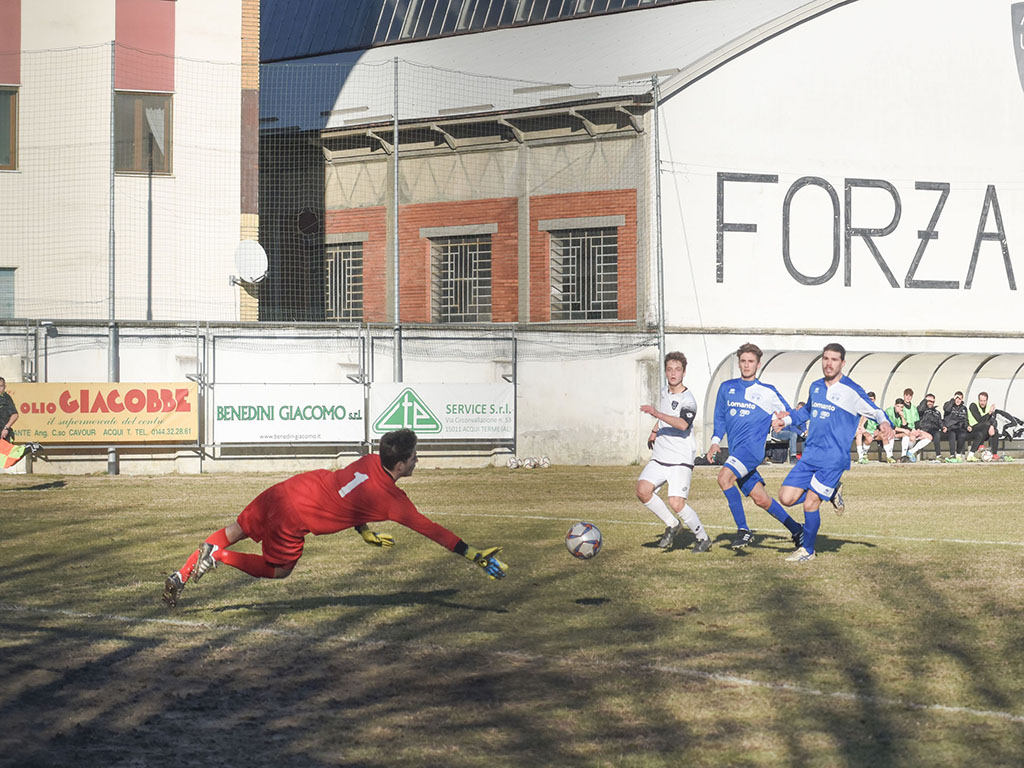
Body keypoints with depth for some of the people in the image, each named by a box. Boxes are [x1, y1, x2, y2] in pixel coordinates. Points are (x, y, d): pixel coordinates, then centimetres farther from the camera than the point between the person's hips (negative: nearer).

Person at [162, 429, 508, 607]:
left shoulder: (370, 461, 6)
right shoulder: (391, 499, -13)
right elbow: (428, 528, -9)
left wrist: (365, 532, 32)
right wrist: (472, 555, -4)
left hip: (282, 490, 7)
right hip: (294, 515, -7)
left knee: (236, 531, 23)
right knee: (279, 571, 14)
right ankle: (219, 557, 0)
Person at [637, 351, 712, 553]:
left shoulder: (688, 400, -12)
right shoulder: (665, 392, 13)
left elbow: (683, 424, -33)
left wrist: (657, 414, -40)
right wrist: (654, 432, 19)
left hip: (681, 460, -7)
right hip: (659, 457, 7)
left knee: (676, 503, -18)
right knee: (643, 490, -16)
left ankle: (703, 538, 5)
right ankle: (671, 525, 5)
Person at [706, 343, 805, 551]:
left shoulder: (767, 392, 6)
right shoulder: (727, 388, 15)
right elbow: (720, 417, 22)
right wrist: (715, 441, 11)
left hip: (753, 446, -5)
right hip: (736, 451, 5)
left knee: (724, 477, -28)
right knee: (760, 499, 4)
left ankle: (743, 530, -22)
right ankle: (796, 529, 21)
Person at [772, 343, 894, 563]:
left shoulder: (851, 391, -7)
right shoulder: (815, 387, 13)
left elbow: (875, 411, -5)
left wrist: (884, 423, -27)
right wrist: (787, 419, 20)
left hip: (834, 458, -6)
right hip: (810, 455, 6)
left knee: (810, 503, -10)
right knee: (786, 498, -3)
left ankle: (807, 550, 11)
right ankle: (831, 491, 20)